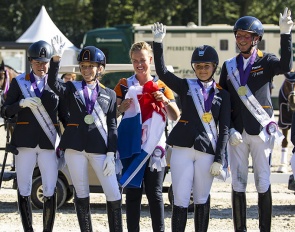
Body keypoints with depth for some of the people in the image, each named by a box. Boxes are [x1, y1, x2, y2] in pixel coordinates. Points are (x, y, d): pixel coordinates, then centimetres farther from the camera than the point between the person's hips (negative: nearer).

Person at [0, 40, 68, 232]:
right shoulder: (19, 82, 7)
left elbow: (64, 115, 10)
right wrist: (22, 103, -16)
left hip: (49, 143, 0)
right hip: (25, 142, 0)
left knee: (50, 191, -5)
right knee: (24, 190, 2)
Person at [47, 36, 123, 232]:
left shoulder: (109, 94, 9)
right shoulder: (72, 88, 8)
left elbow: (112, 126, 5)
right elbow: (53, 83, -13)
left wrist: (111, 155, -4)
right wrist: (56, 58, -26)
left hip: (100, 148, 0)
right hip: (75, 146, 1)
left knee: (114, 194, -6)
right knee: (81, 194, 5)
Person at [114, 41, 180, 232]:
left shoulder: (161, 86, 9)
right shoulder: (125, 85, 8)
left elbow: (175, 117, 5)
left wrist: (165, 101, -12)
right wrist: (121, 108, -14)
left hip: (154, 146, 0)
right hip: (131, 147, 0)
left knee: (155, 193, -1)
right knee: (133, 192, 0)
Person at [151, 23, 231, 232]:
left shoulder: (222, 94, 8)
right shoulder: (186, 86, 9)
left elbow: (224, 128, 5)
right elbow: (162, 72, -5)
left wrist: (219, 159, -3)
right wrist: (158, 43, -15)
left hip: (208, 151, 0)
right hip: (183, 148, 0)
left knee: (202, 198, 7)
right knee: (180, 199, -4)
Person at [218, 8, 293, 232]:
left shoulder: (266, 61, 0)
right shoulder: (229, 66, 10)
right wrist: (230, 129, -3)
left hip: (262, 130, -3)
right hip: (237, 133, 3)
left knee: (263, 184, -1)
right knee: (238, 184, 4)